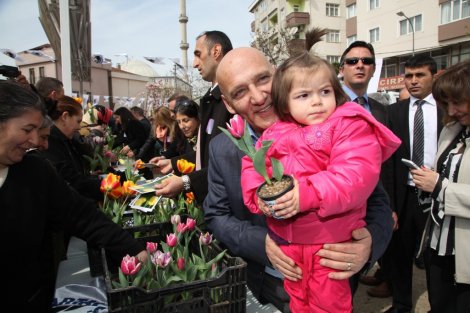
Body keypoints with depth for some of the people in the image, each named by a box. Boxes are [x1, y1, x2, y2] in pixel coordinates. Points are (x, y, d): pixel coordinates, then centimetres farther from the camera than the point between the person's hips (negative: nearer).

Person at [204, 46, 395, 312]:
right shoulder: (222, 150, -11)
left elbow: (376, 201, -13)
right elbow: (217, 215, -3)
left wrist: (370, 244, -35)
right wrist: (261, 243, -21)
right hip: (266, 285, 2)